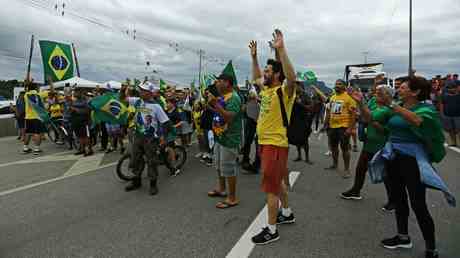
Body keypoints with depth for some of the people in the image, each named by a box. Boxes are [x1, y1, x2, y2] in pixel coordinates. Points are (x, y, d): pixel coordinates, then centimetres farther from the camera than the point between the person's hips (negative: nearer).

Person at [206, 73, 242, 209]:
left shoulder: (233, 98, -17)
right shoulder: (222, 97, 12)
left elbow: (229, 117, -29)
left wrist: (216, 104, -31)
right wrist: (211, 105, 8)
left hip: (229, 139, -10)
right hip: (220, 137, 10)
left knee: (228, 168, -3)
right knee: (219, 165, 22)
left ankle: (232, 198, 9)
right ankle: (221, 189, 40)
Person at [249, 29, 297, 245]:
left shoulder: (284, 91, -15)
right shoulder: (266, 89, 10)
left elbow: (292, 77, -37)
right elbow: (256, 78, 29)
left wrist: (281, 50, -38)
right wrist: (254, 57, 22)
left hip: (276, 144, -9)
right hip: (265, 142, 9)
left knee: (271, 187, -3)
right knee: (278, 181, 21)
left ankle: (271, 230, 9)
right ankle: (286, 213, 40)